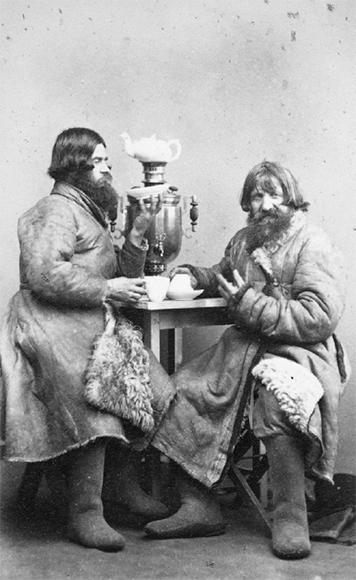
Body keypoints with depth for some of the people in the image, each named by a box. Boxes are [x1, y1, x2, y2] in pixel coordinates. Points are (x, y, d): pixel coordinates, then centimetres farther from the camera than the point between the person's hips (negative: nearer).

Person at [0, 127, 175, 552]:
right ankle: (85, 514, -21)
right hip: (54, 329, -10)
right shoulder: (56, 210, -6)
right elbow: (43, 274, -21)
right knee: (95, 404, -27)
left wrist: (138, 232, 7)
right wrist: (106, 290, -17)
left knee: (146, 388, -3)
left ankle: (123, 484, 10)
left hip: (94, 326, 10)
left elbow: (123, 276, 21)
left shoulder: (92, 213, 25)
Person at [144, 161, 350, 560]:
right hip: (244, 347, 7)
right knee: (182, 390, -8)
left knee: (275, 393, -38)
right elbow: (223, 276, 39)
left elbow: (320, 317, -18)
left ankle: (291, 516, -25)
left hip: (299, 351, -7)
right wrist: (195, 276, 16)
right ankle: (199, 507, -2)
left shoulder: (312, 246, -6)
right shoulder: (243, 241, 16)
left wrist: (251, 304, -17)